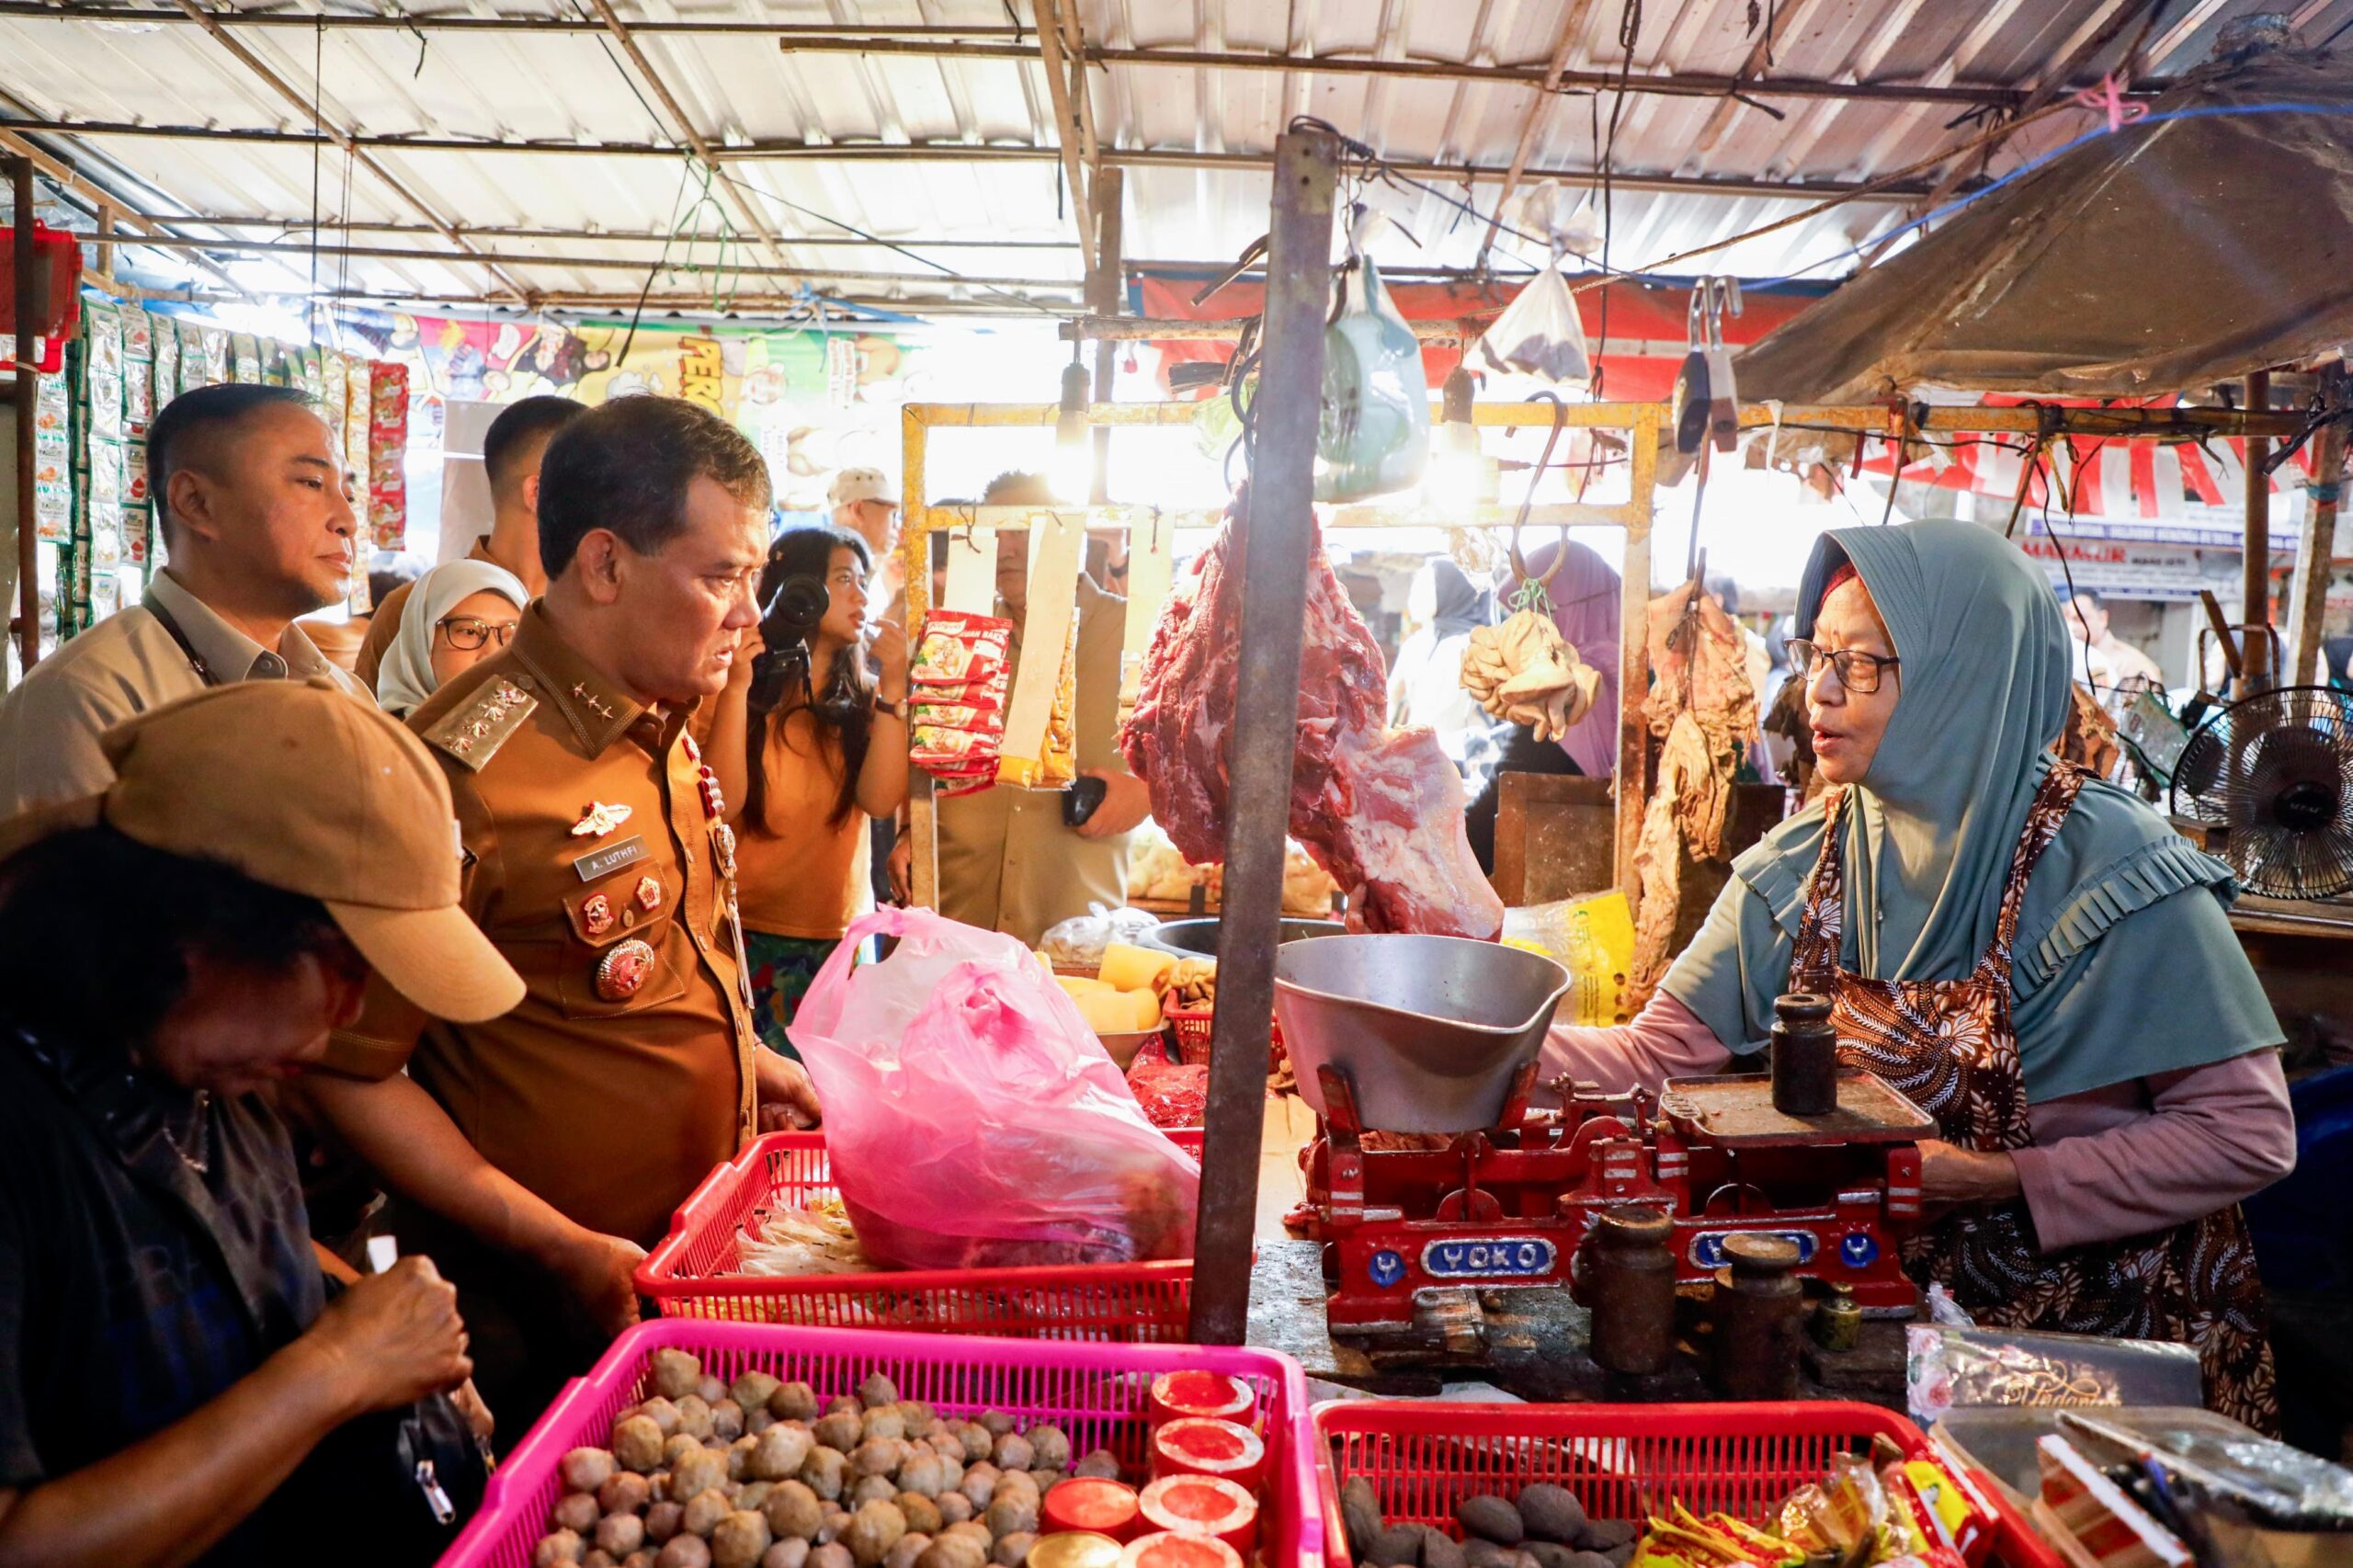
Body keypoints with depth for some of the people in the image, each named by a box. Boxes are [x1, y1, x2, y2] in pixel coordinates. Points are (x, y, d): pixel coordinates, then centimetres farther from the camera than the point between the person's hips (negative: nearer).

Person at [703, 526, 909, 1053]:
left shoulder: (863, 696, 6)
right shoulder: (738, 687, -2)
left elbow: (879, 801, -11)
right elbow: (723, 801, -16)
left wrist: (892, 687, -13)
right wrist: (738, 686, -19)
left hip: (839, 933, 3)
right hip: (748, 930, -3)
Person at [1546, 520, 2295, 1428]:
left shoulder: (2109, 868, -14)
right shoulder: (1798, 865, 0)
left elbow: (2248, 1132, -13)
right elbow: (1657, 1058, -4)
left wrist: (2003, 1180, -20)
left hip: (2097, 1328, -3)